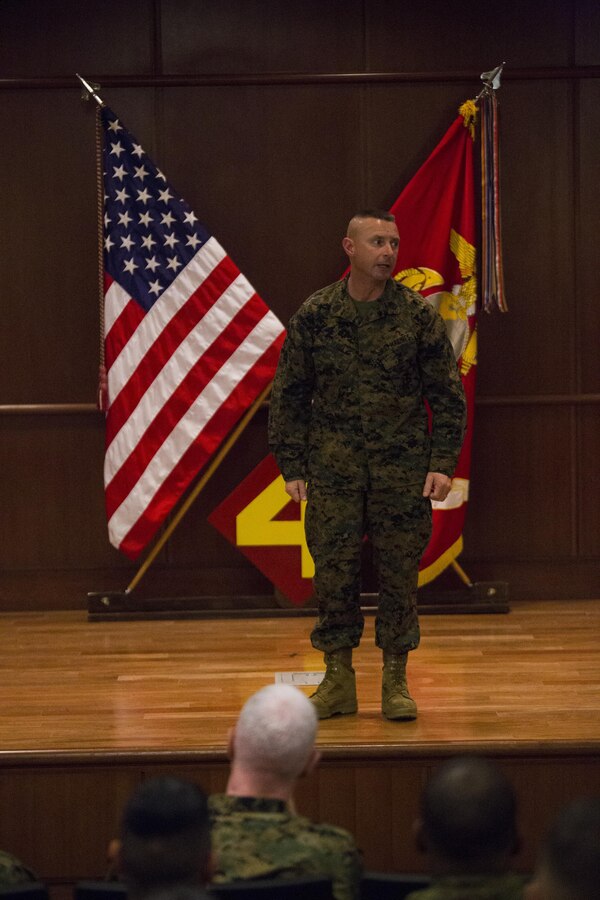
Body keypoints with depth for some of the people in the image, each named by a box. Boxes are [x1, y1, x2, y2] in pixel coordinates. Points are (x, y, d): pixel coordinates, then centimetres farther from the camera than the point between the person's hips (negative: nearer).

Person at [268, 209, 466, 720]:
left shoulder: (418, 315, 0)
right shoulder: (314, 315, 1)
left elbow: (448, 394, 4)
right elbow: (289, 395, 6)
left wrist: (443, 463, -4)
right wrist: (292, 467, 2)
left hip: (402, 466, 0)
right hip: (333, 466, 0)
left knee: (399, 572, 2)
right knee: (333, 570, 1)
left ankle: (395, 682, 13)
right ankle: (338, 681, 12)